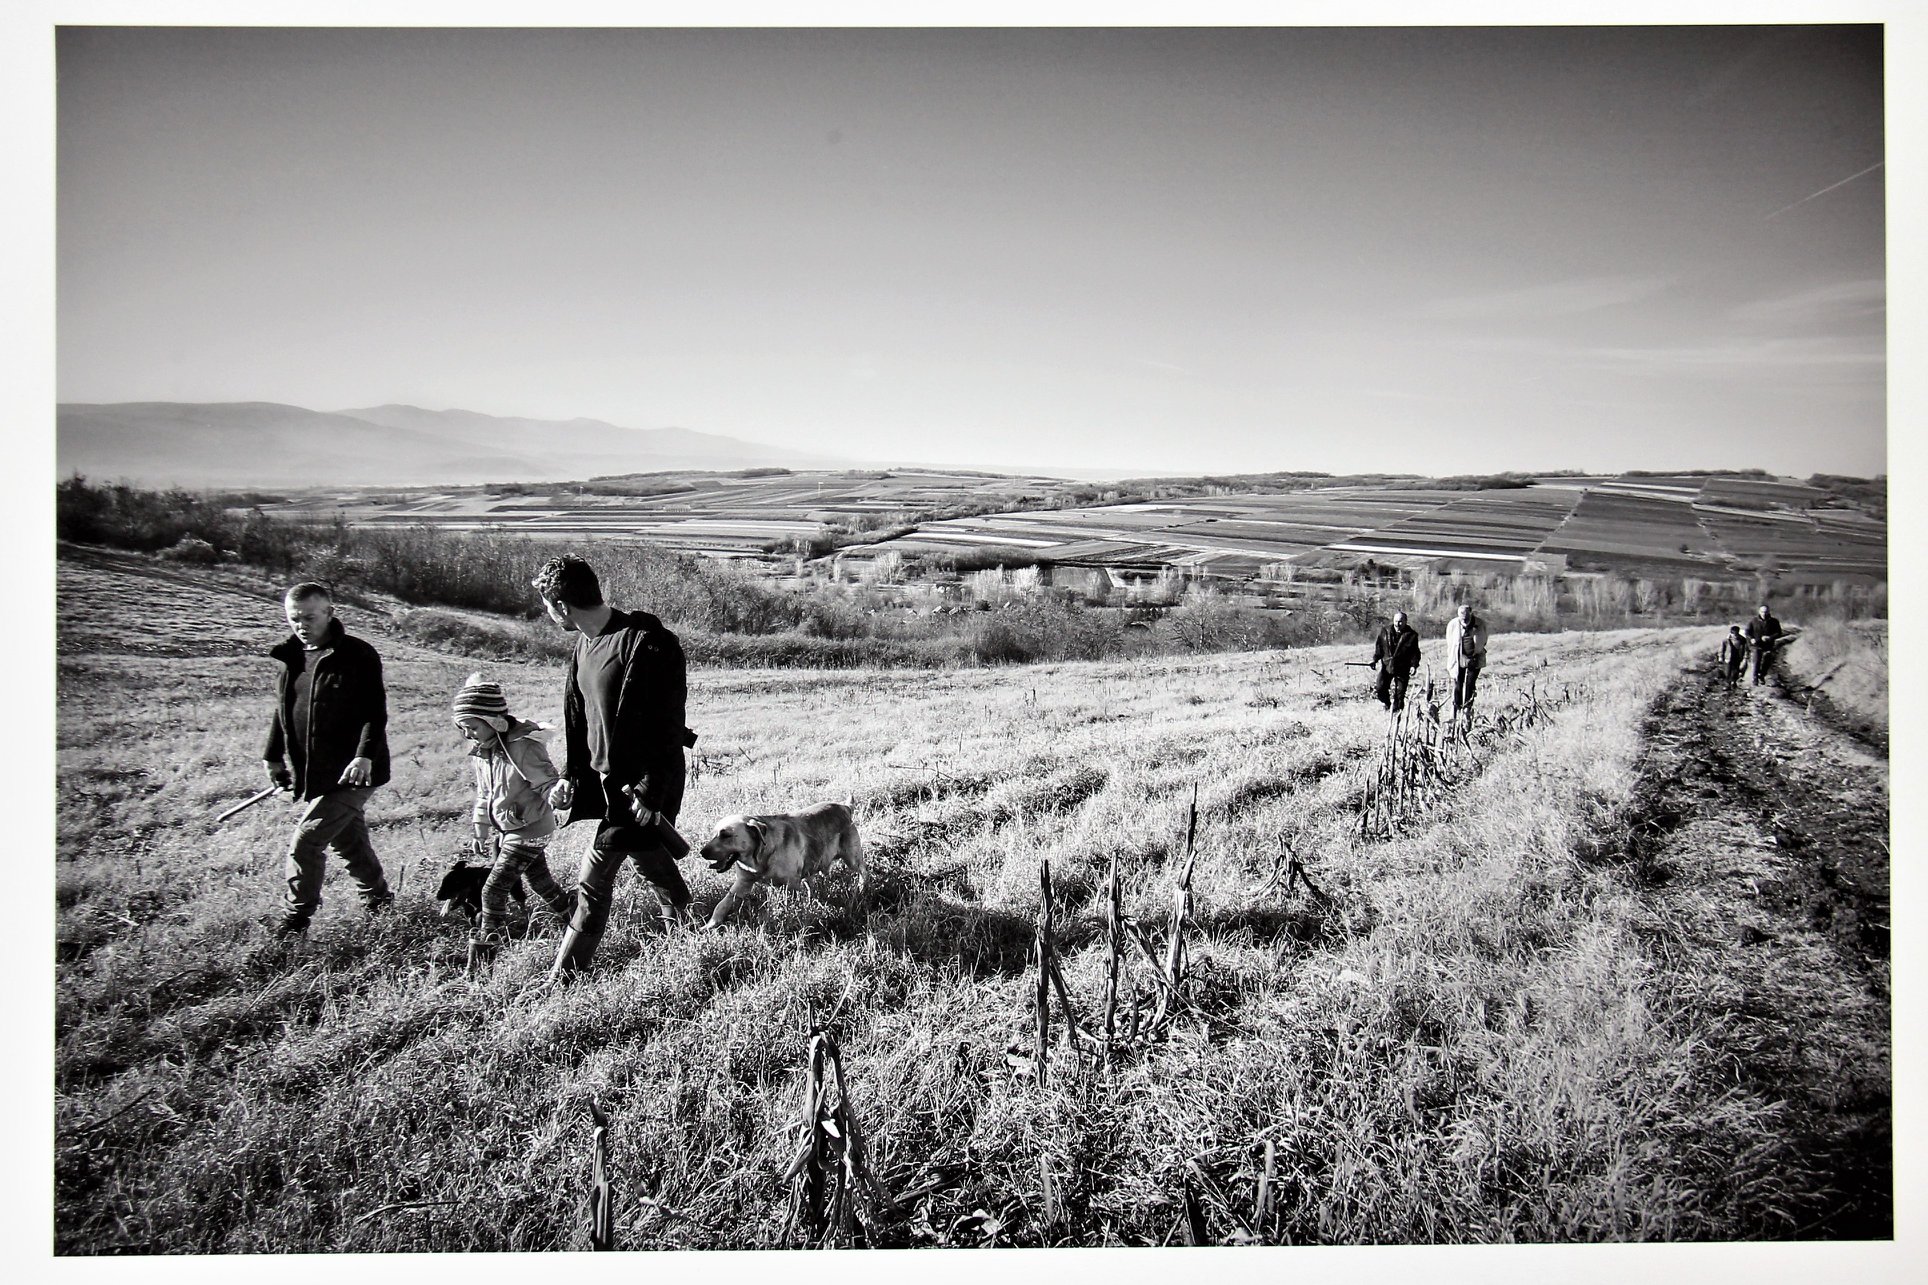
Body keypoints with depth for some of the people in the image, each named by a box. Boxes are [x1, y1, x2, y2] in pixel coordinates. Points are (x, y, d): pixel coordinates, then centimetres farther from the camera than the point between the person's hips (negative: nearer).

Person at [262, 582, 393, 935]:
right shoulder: (291, 658, 10)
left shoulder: (358, 656, -12)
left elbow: (375, 711, -16)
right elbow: (282, 710, 20)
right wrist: (273, 756, 18)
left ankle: (296, 920, 4)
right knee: (349, 842, 19)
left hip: (349, 773, -8)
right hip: (311, 773, 8)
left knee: (305, 844, -10)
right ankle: (378, 899, 35)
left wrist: (365, 755, -27)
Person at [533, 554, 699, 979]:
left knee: (594, 883, -8)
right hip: (606, 779, 9)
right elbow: (575, 712, 17)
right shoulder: (584, 644, 7)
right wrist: (570, 774, 12)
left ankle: (565, 974, 1)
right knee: (647, 854, 22)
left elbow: (666, 726, -22)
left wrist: (648, 791, -23)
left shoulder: (643, 643, -22)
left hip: (644, 782, -9)